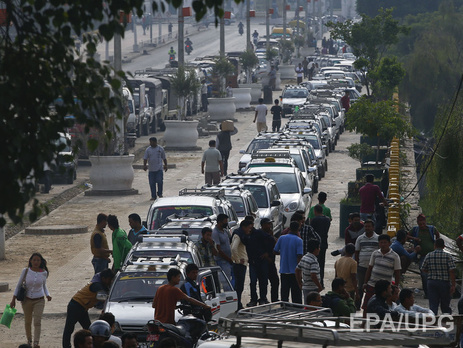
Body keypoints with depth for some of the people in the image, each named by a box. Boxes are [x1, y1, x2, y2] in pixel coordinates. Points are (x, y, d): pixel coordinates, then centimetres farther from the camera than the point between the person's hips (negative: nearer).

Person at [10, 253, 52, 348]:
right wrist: (13, 299, 0)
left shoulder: (44, 273, -4)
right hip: (27, 300, 1)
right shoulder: (25, 271, -8)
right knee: (27, 322, 13)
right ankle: (29, 340, 35)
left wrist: (47, 295, -4)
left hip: (39, 301, -1)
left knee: (37, 322, -12)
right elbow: (19, 285, 2)